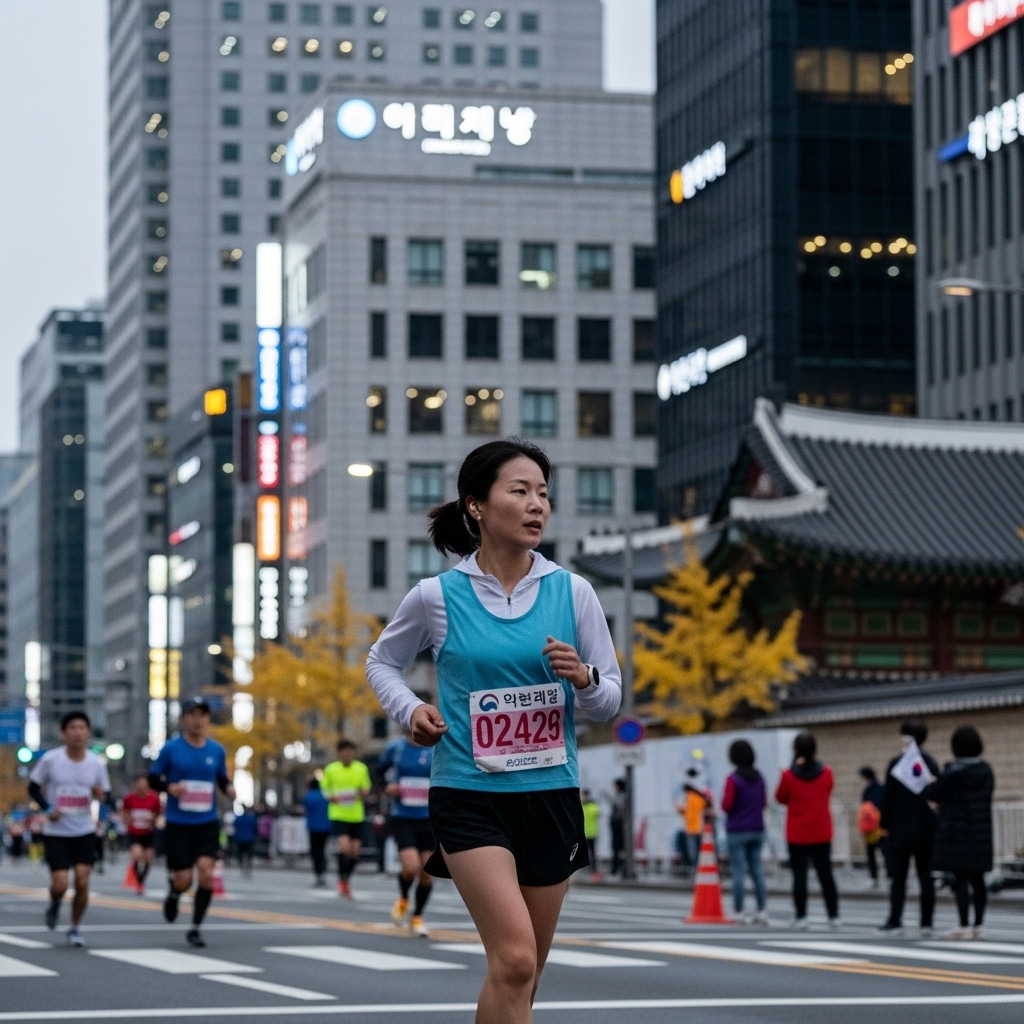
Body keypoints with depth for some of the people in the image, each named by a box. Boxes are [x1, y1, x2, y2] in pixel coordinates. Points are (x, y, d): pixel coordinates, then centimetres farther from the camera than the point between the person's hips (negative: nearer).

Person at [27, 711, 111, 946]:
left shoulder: (97, 763, -4)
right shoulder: (50, 759, -10)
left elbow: (106, 794, 7)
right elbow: (33, 787, 2)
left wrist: (102, 795, -18)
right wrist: (47, 809, -13)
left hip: (85, 832, 2)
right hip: (56, 832, -2)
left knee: (82, 881, -7)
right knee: (60, 884, -9)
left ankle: (74, 929, 13)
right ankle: (55, 905, 28)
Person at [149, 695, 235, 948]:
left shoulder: (216, 750, 5)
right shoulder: (171, 749, -3)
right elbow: (153, 779, 3)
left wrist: (229, 789, -7)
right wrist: (169, 787, -18)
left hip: (207, 823, 2)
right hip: (178, 824, -2)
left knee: (206, 874, -14)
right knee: (183, 880, -3)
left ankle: (195, 929, -1)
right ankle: (173, 895, 35)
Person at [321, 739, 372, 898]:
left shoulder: (362, 769, 4)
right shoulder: (331, 769, -1)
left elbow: (367, 788, 12)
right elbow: (324, 788, 8)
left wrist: (363, 792, -11)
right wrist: (332, 797, -12)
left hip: (356, 815, 3)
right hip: (338, 815, -3)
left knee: (355, 851, 4)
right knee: (344, 847, -19)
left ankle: (346, 880, 27)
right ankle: (342, 881, -1)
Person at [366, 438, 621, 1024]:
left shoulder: (573, 592, 0)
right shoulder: (437, 597, -4)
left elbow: (610, 700, 6)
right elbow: (382, 662, 15)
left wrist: (584, 678, -15)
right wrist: (410, 710, -4)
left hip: (551, 795, 3)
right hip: (469, 796, -3)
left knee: (523, 976, 12)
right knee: (515, 958, -20)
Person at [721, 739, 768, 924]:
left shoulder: (733, 779, -12)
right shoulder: (759, 777, 6)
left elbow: (726, 805, -14)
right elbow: (764, 802, 13)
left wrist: (723, 801, 6)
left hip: (737, 831, -5)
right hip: (757, 829, 5)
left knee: (738, 872, -2)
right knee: (757, 870, 8)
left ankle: (740, 912, -4)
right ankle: (762, 911, 5)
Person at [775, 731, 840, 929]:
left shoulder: (789, 775, -12)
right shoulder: (826, 773, -3)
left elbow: (781, 798, 2)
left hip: (797, 835, -3)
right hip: (822, 834, 3)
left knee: (799, 875, 1)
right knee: (825, 874, 11)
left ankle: (801, 916, -2)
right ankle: (834, 915, 11)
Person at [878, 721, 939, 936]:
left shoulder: (897, 764, -8)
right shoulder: (930, 763, 3)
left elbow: (888, 796, -6)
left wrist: (885, 823, 5)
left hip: (901, 829, -3)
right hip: (927, 829, 3)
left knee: (898, 877, 1)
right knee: (926, 876, 6)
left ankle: (895, 922, -3)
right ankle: (926, 922, 5)